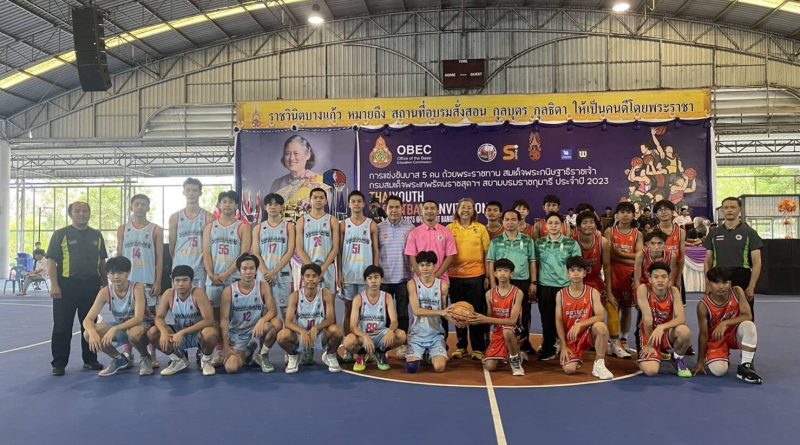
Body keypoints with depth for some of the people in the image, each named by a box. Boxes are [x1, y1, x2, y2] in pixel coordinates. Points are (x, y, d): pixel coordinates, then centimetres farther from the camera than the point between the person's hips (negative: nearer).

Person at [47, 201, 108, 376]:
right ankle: (59, 363, 11)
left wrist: (104, 283, 11)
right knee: (62, 327, 1)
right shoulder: (60, 234, -2)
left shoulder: (96, 235, 11)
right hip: (66, 286, -4)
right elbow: (51, 261, -6)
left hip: (91, 286, 4)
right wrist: (54, 285, -14)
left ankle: (90, 360, 22)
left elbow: (102, 262, 16)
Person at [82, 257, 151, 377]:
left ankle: (146, 358, -5)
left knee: (134, 333, -40)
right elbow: (88, 320, -16)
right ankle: (119, 359, 5)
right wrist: (93, 333, -39)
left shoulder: (137, 288, -23)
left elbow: (139, 318, -31)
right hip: (118, 326, 5)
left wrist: (115, 329, -44)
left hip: (139, 325, -5)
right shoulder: (105, 292, -13)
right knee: (88, 334, -20)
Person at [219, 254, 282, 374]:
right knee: (231, 368, -23)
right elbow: (224, 319, -9)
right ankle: (243, 357, 16)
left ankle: (263, 355, -3)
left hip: (256, 332, 1)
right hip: (237, 337, -1)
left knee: (276, 323, -29)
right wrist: (226, 346, -16)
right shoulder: (229, 291, -9)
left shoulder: (263, 287, -5)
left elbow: (273, 311, -12)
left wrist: (262, 320, -35)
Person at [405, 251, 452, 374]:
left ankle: (430, 355, 20)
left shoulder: (442, 285, -2)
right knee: (411, 368, -15)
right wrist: (440, 312, -26)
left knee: (439, 367, -17)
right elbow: (416, 310, -17)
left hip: (436, 334, 1)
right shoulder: (412, 283, -7)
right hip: (416, 334, -1)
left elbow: (444, 311, 7)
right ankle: (421, 355, 22)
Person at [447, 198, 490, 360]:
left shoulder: (481, 228, 4)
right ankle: (461, 347, 20)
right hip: (455, 276, 1)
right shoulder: (450, 228, 4)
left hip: (476, 275, -1)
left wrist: (488, 275, 0)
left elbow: (487, 253, 4)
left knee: (477, 312, 3)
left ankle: (478, 348, 12)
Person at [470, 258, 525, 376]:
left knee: (506, 331, -40)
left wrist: (485, 319, -26)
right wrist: (478, 320, -15)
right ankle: (504, 355, 23)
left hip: (513, 332, -4)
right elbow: (490, 319, 8)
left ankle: (515, 359, -10)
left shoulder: (517, 293, -13)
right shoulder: (489, 293, -1)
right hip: (497, 333, 4)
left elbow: (512, 320, -22)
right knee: (489, 366, -13)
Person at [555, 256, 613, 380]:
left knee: (600, 326, -35)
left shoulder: (593, 293, -4)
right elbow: (559, 322, -3)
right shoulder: (560, 294, -2)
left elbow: (601, 316, -17)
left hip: (588, 334, -1)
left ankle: (599, 365, -17)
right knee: (569, 369, -21)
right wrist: (563, 346, -10)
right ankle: (577, 358, 19)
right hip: (570, 338, 1)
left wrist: (579, 324, -29)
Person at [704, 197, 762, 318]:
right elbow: (708, 261, 11)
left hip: (742, 280, -2)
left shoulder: (749, 233, 2)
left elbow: (757, 262, -2)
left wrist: (751, 286, -10)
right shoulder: (714, 233, 10)